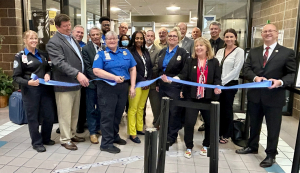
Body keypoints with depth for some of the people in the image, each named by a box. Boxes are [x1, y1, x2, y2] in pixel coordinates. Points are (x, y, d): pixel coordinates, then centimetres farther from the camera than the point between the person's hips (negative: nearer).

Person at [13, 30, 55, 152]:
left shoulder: (41, 54, 14)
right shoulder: (20, 56, -2)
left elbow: (48, 68, 20)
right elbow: (16, 77, -5)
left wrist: (48, 74, -3)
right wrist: (28, 82, -24)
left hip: (45, 88, 5)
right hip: (30, 91, -5)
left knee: (49, 115, 8)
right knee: (33, 117, 5)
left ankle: (46, 138, 29)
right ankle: (37, 142, 20)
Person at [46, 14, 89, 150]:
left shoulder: (72, 39, 16)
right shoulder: (53, 42, -11)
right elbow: (60, 63, -23)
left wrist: (82, 75, 15)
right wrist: (77, 74, -32)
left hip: (77, 83, 8)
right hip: (64, 84, -8)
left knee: (75, 113, 16)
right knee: (65, 114, 2)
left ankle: (72, 134, 31)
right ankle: (65, 139, 15)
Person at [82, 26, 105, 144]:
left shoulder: (105, 48, 7)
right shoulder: (86, 49, -6)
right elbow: (88, 67, -10)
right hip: (92, 83, -4)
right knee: (91, 109, 5)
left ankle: (98, 128, 29)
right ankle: (92, 132, 15)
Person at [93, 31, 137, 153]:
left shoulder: (126, 52, 10)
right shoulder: (101, 54, 0)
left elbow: (132, 69, 8)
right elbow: (96, 71, -13)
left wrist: (132, 86, 0)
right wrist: (114, 77, -22)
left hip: (123, 88, 4)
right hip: (107, 88, -4)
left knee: (118, 114, 14)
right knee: (107, 115, 1)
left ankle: (114, 136, 32)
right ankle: (106, 143, 11)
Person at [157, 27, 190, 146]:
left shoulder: (183, 52, -4)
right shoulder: (162, 52, 12)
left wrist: (183, 88, -14)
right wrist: (157, 84, 13)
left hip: (175, 87, -5)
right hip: (163, 86, 5)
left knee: (174, 112, 1)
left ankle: (172, 136, 16)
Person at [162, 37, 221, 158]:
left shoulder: (214, 62, 4)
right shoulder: (190, 61, 5)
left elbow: (217, 78, 1)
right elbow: (183, 76, -5)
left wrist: (217, 87, -20)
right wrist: (170, 79, -22)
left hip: (208, 97, 1)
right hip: (192, 96, 0)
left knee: (210, 122, 10)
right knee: (189, 122, -3)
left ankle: (206, 146, 32)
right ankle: (189, 147, 15)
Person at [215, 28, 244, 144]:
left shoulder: (239, 51, -4)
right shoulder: (220, 51, 12)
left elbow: (236, 70, -11)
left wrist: (222, 81, -14)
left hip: (230, 84, -4)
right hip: (217, 84, 4)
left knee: (227, 109, 5)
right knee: (218, 108, 8)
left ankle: (226, 134, 20)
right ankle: (218, 132, 22)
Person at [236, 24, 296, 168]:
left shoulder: (287, 53, -3)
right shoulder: (253, 52, 8)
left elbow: (293, 74, -7)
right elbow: (247, 69, 2)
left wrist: (280, 82, -25)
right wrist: (255, 77, -18)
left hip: (274, 97, -3)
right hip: (255, 95, 4)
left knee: (273, 127, 9)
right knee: (254, 124, 20)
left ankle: (271, 154, 28)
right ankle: (252, 146, 40)